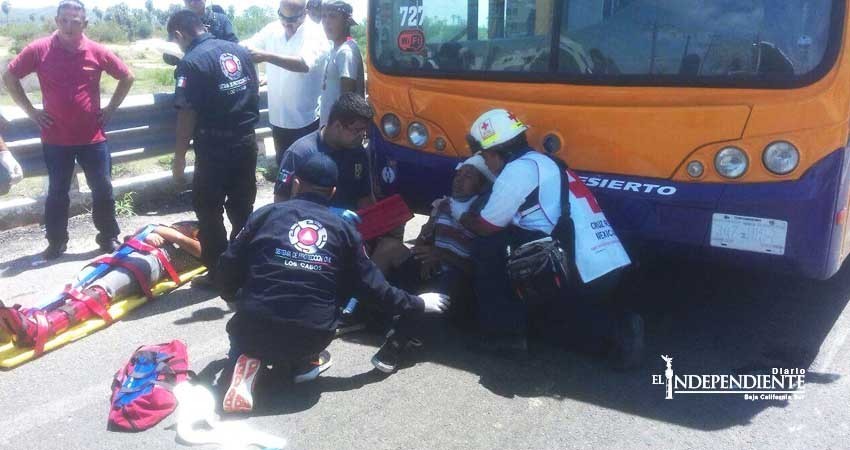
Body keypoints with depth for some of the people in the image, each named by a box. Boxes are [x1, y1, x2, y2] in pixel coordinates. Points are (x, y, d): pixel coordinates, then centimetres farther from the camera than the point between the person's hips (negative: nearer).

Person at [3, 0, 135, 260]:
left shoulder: (97, 52, -4)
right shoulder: (39, 50, -6)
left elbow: (127, 77, 9)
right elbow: (9, 76, 6)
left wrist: (110, 109, 4)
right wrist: (30, 111, 1)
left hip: (92, 137, 0)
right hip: (55, 139, 0)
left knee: (103, 190, 7)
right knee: (57, 192, 11)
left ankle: (109, 236, 24)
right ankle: (56, 242, 25)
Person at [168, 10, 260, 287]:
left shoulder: (191, 62, -14)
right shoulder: (239, 50, 6)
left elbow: (187, 114, -16)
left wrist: (179, 157, -9)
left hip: (214, 148, -7)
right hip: (246, 142, 7)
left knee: (209, 212, 7)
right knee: (243, 208, 16)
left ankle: (218, 272, 14)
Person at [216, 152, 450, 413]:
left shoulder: (266, 214, 5)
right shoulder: (344, 230, 7)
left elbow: (228, 266, 6)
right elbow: (372, 285, 8)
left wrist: (235, 298, 28)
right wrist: (418, 304, 22)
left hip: (256, 328, 0)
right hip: (312, 337, 1)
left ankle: (249, 360, 4)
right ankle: (304, 363, 14)